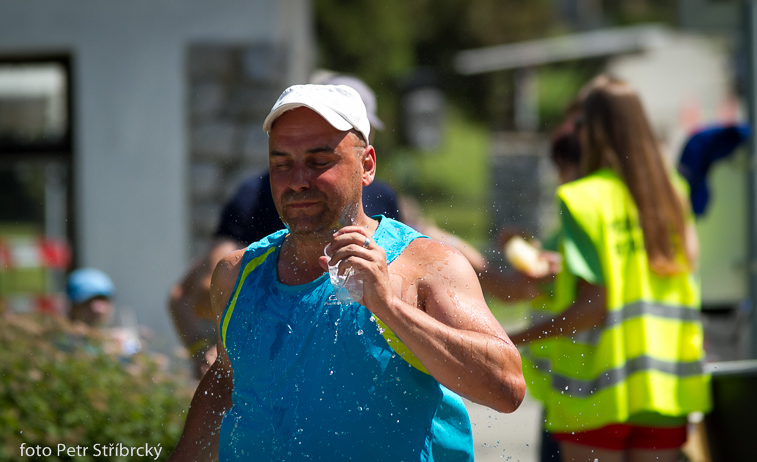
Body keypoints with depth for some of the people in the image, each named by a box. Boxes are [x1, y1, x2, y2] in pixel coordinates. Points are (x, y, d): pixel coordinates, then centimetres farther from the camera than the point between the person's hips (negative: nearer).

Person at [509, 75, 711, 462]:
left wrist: (513, 339, -9)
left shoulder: (584, 200, -10)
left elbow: (591, 308, -16)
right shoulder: (672, 194, 7)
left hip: (601, 393, -5)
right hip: (665, 389, 5)